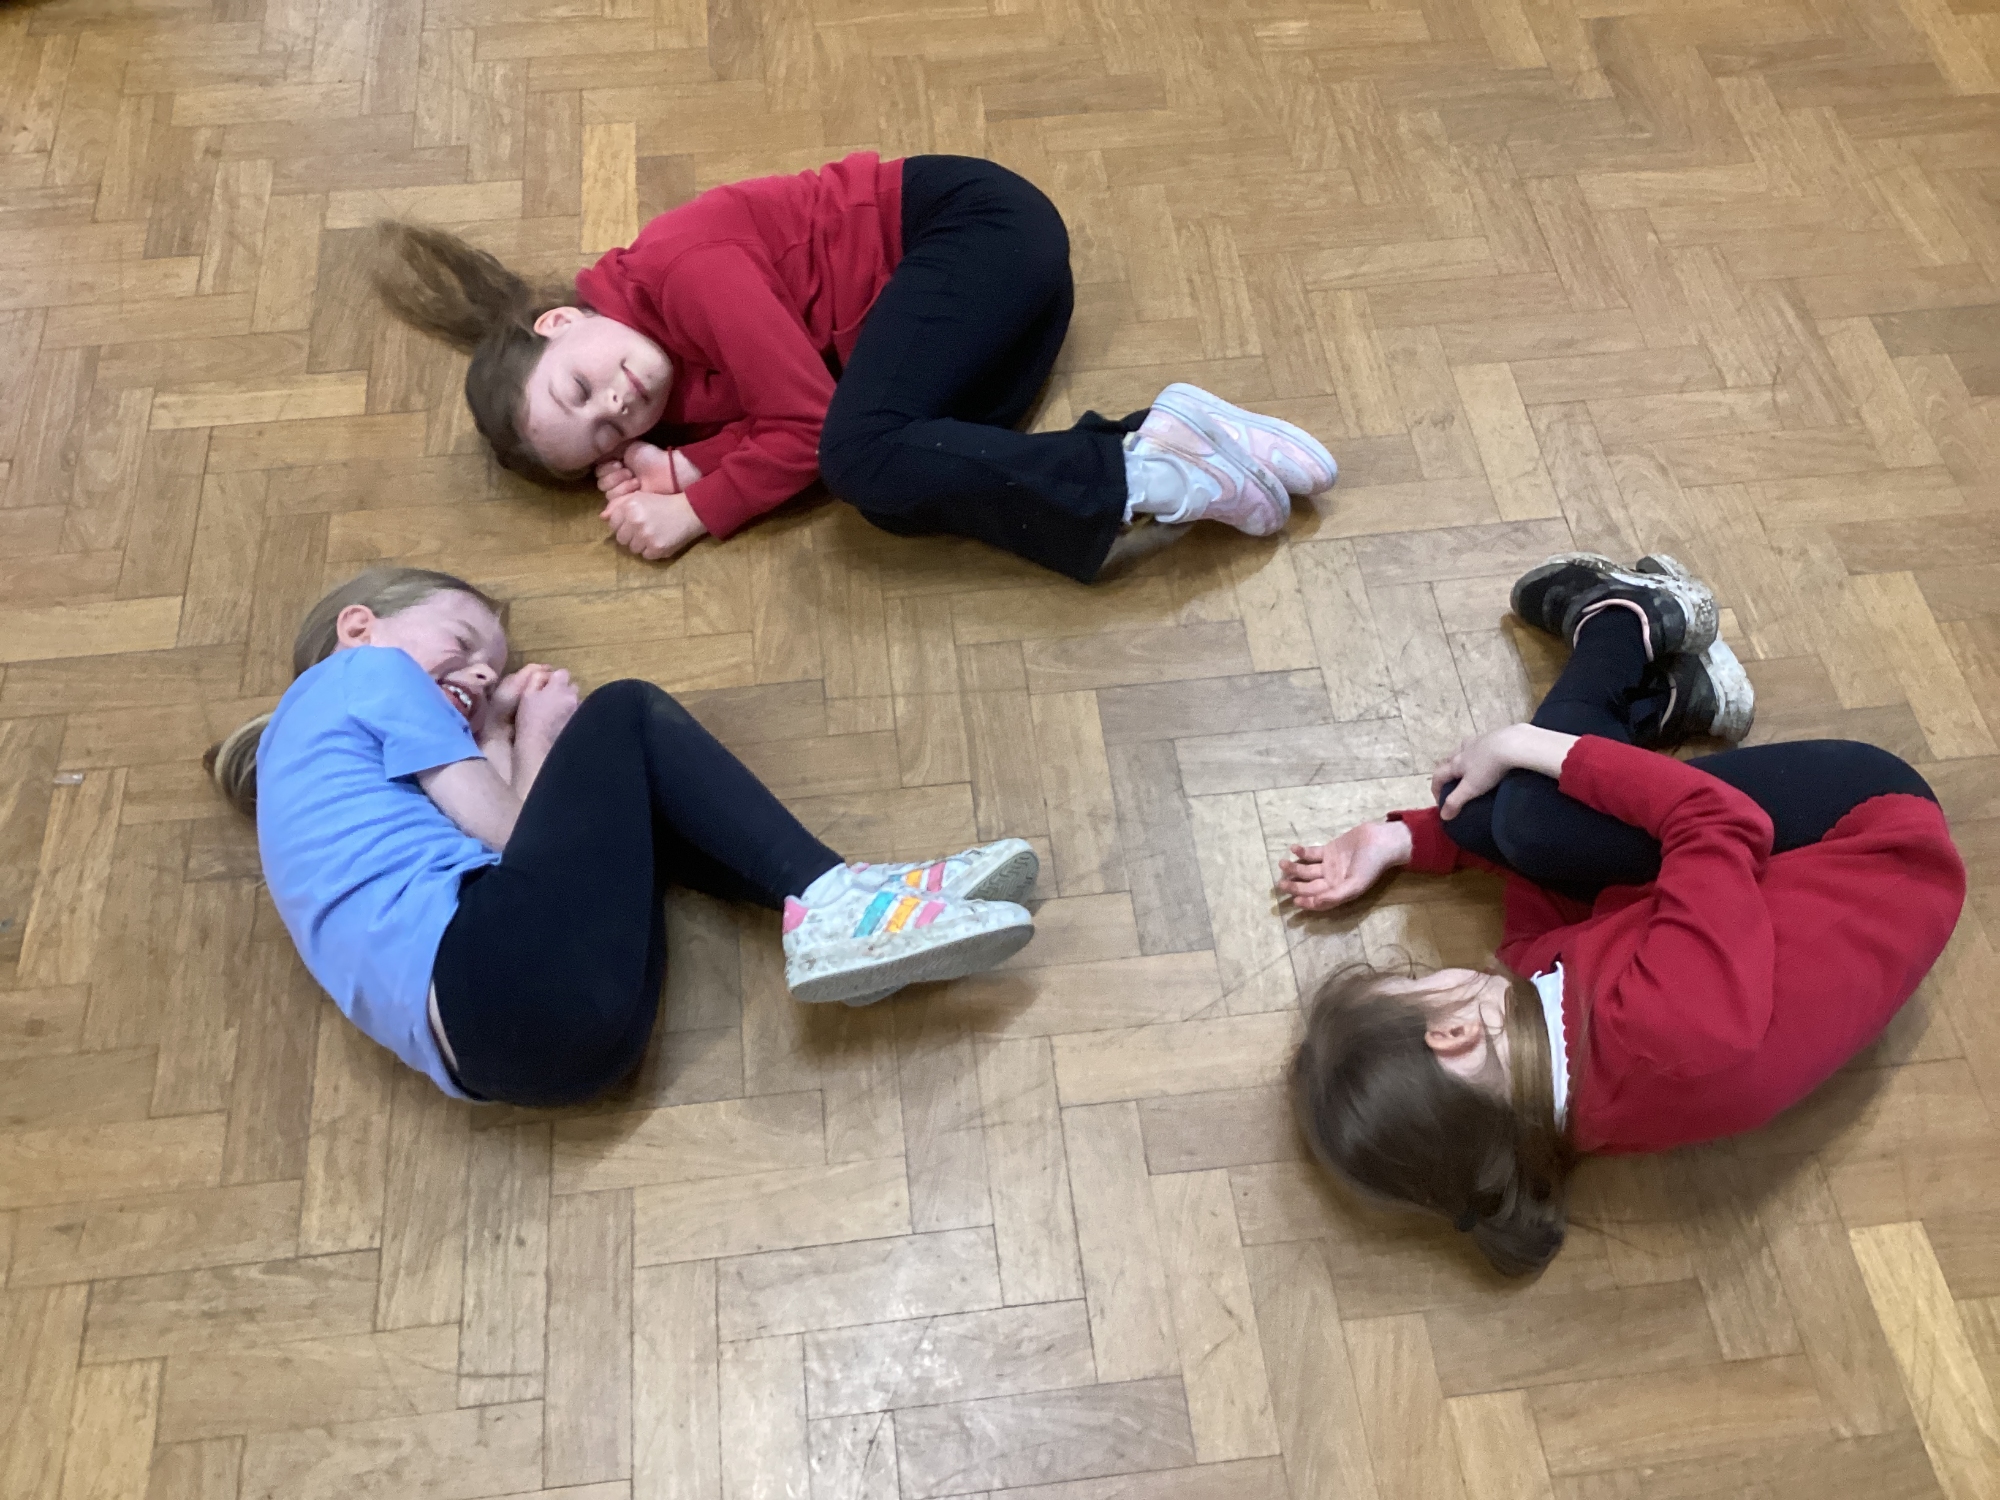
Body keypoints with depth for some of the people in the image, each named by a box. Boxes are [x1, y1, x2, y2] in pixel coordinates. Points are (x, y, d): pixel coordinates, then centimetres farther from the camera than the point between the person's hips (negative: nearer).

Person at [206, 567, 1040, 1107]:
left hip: (491, 1050, 9)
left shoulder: (311, 731, 37)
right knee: (627, 715, 4)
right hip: (498, 982, -9)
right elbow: (508, 836, 3)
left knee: (641, 811, 24)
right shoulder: (366, 668, 13)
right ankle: (827, 900, -11)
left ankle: (828, 914, -2)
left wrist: (498, 738, 29)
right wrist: (538, 738, 20)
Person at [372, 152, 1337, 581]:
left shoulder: (678, 270, -20)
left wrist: (696, 513, -13)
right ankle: (1149, 465, -20)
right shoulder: (676, 382, 7)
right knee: (897, 486, -19)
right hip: (936, 268, 8)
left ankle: (1141, 474, -25)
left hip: (970, 222, -8)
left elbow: (809, 424, -20)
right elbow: (772, 425, 0)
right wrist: (681, 466, -16)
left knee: (865, 455, -29)